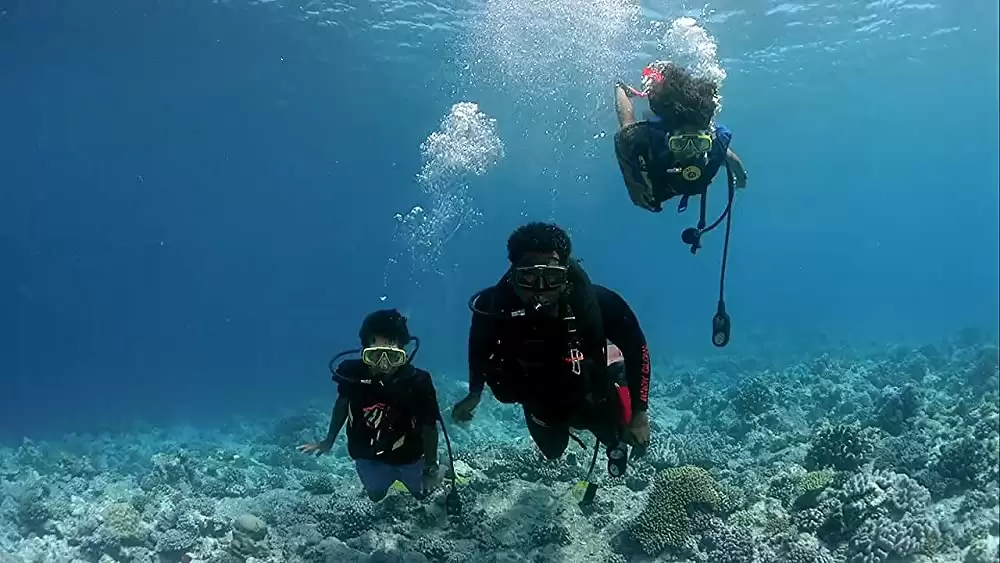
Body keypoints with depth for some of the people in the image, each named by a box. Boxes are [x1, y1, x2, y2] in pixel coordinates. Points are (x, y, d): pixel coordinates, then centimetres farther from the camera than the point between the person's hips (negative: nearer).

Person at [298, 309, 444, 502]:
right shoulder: (352, 373, -29)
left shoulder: (417, 382, -35)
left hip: (409, 459, -1)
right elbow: (343, 403, -6)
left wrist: (431, 467, -11)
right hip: (368, 459, 2)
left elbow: (429, 427, -20)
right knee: (376, 497, 31)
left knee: (422, 494, 29)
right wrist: (329, 441, 5)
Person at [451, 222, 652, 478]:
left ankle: (616, 441, 52)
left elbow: (636, 347, -21)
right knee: (553, 451, 27)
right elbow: (480, 346, -10)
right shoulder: (494, 306, -36)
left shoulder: (597, 302, -39)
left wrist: (639, 412, -22)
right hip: (540, 403, 2)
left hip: (591, 395, -2)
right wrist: (474, 393, -5)